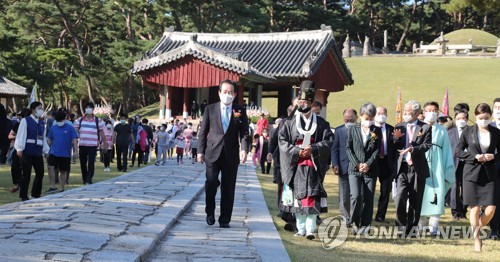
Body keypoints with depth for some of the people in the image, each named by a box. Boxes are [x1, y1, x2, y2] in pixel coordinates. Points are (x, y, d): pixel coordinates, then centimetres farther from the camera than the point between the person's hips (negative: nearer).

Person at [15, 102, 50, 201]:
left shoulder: (42, 123, 15)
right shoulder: (25, 121, -3)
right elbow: (21, 135, -8)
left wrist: (46, 151, 17)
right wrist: (19, 149, -13)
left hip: (38, 153, 6)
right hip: (27, 152, -6)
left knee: (40, 173, 6)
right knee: (26, 174, -2)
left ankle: (36, 194, 21)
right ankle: (23, 196, 8)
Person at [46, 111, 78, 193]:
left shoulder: (70, 128, -1)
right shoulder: (53, 128, 8)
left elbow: (75, 140, -4)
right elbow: (49, 140, 15)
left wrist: (75, 151, -11)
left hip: (65, 154, -2)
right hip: (53, 152, 2)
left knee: (63, 171, 6)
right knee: (50, 167, -17)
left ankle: (62, 189, 17)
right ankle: (53, 186, -10)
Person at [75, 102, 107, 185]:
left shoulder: (98, 120, 5)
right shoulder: (80, 120, 11)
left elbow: (102, 133, 7)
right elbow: (75, 131, 6)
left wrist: (105, 144, 7)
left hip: (93, 146, -3)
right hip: (82, 145, 3)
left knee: (91, 164, -10)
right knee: (83, 164, 9)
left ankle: (89, 180, -9)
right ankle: (84, 179, 22)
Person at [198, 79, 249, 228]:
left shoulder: (240, 111, 7)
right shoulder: (210, 109, 7)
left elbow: (244, 132, 2)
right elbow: (203, 132, 7)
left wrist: (244, 149, -14)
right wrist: (200, 151, 0)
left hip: (231, 156, 1)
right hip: (213, 154, 0)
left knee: (228, 189, 3)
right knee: (211, 185, -3)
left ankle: (225, 219, 11)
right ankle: (210, 213, 20)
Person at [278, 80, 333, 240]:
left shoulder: (321, 123, 7)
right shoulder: (290, 123, 10)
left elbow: (328, 141, 0)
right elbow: (282, 140, 3)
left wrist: (313, 149, -15)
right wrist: (296, 151, -11)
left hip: (313, 165, -2)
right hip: (296, 165, 2)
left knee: (311, 197, -10)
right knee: (298, 197, 4)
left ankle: (310, 229, -13)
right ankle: (300, 229, 13)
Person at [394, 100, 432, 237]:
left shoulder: (425, 128, 3)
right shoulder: (399, 127, 11)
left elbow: (427, 145, -9)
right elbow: (394, 148, 10)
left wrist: (412, 149, -23)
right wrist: (396, 139, -11)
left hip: (418, 168, -1)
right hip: (402, 168, 1)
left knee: (415, 200, 6)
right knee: (400, 197, -14)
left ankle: (412, 228, 17)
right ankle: (402, 226, 0)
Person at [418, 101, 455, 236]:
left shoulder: (442, 131, 12)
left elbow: (447, 151, 11)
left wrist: (448, 172, 6)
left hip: (437, 168, 1)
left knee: (436, 198, -7)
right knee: (420, 197, -1)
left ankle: (434, 228, -6)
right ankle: (421, 227, 8)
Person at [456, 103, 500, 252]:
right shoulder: (468, 132, 2)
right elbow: (458, 151, 4)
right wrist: (474, 157, -10)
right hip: (472, 173, -1)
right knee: (475, 208, -1)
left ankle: (477, 229, 21)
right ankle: (476, 239, 12)